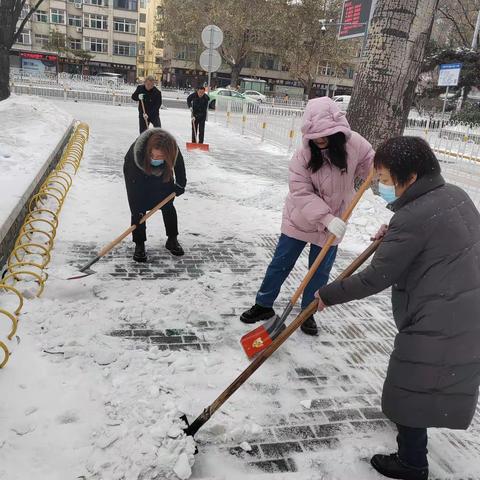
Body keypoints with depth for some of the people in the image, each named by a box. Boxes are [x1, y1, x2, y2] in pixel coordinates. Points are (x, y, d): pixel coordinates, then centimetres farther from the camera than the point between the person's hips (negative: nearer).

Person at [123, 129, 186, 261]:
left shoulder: (174, 151, -37)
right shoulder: (135, 152, -42)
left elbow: (179, 166, -13)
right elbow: (132, 184, -35)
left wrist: (180, 186, -5)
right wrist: (136, 208, -33)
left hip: (161, 174, 3)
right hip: (137, 175, -2)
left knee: (168, 206, 6)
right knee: (138, 210, -8)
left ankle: (172, 240, 22)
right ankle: (139, 245, 4)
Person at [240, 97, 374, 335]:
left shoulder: (354, 143, -15)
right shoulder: (303, 155, -21)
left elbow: (370, 164, 4)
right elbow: (302, 194, -24)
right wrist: (327, 218, -33)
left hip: (334, 222, 2)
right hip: (300, 219, -1)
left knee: (320, 271, 11)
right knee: (281, 263, 8)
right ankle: (263, 305, 27)